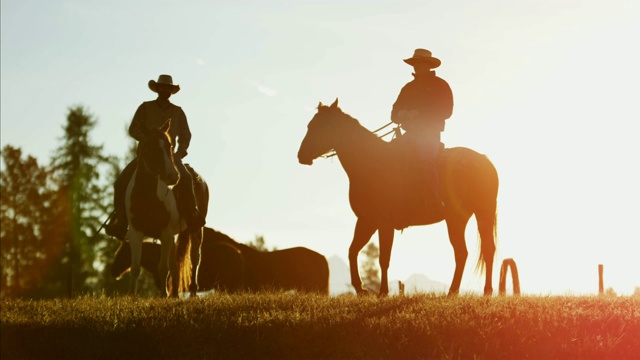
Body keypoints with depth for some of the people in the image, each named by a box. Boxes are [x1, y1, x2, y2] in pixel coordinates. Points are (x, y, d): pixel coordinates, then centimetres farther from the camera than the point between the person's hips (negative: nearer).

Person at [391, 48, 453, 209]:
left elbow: (446, 110, -9)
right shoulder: (409, 87, 18)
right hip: (412, 134, 6)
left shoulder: (440, 85, 3)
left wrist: (418, 114, -16)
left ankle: (436, 198, -32)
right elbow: (395, 113, 13)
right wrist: (400, 114, -13)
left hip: (430, 134, -6)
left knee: (425, 154, -29)